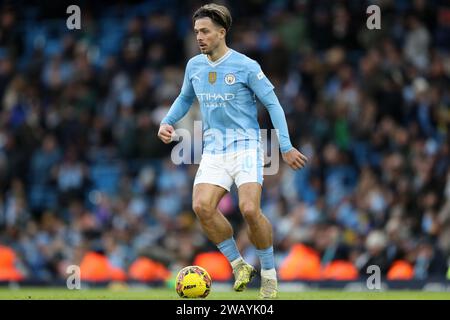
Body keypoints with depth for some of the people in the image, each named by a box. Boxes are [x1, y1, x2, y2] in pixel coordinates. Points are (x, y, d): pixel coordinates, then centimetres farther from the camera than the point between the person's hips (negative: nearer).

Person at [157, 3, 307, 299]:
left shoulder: (246, 67, -9)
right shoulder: (195, 66, 7)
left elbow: (272, 104, -4)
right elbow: (185, 99, 25)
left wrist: (286, 147, -7)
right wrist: (167, 123, 7)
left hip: (246, 146, -5)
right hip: (214, 150, 5)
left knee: (250, 209, -22)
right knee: (202, 206, -18)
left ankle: (269, 274, -1)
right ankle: (239, 266, 0)